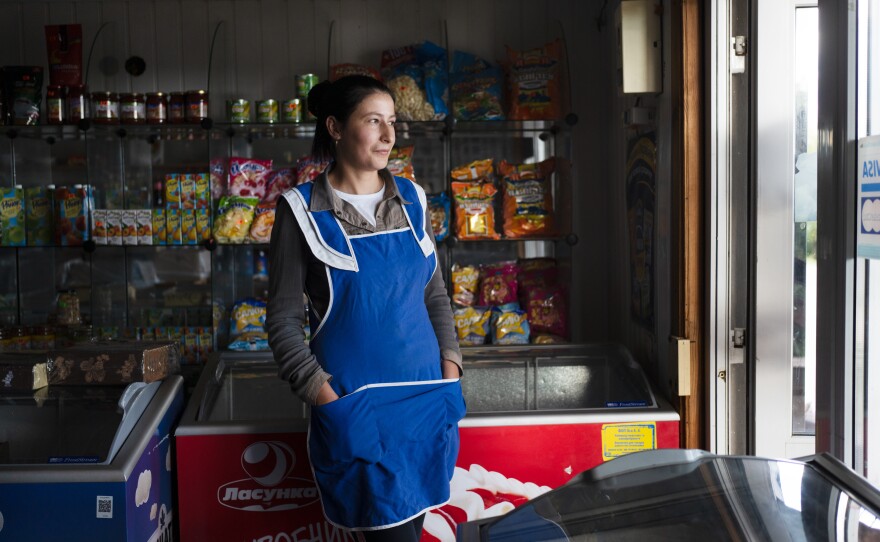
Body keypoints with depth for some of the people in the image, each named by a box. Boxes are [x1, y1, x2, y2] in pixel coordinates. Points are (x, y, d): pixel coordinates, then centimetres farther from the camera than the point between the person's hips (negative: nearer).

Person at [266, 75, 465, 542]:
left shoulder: (412, 199, 7)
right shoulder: (303, 211, -6)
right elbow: (283, 319, -5)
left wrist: (450, 371, 3)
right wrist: (325, 397, -13)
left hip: (428, 397, 5)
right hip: (355, 403, -4)